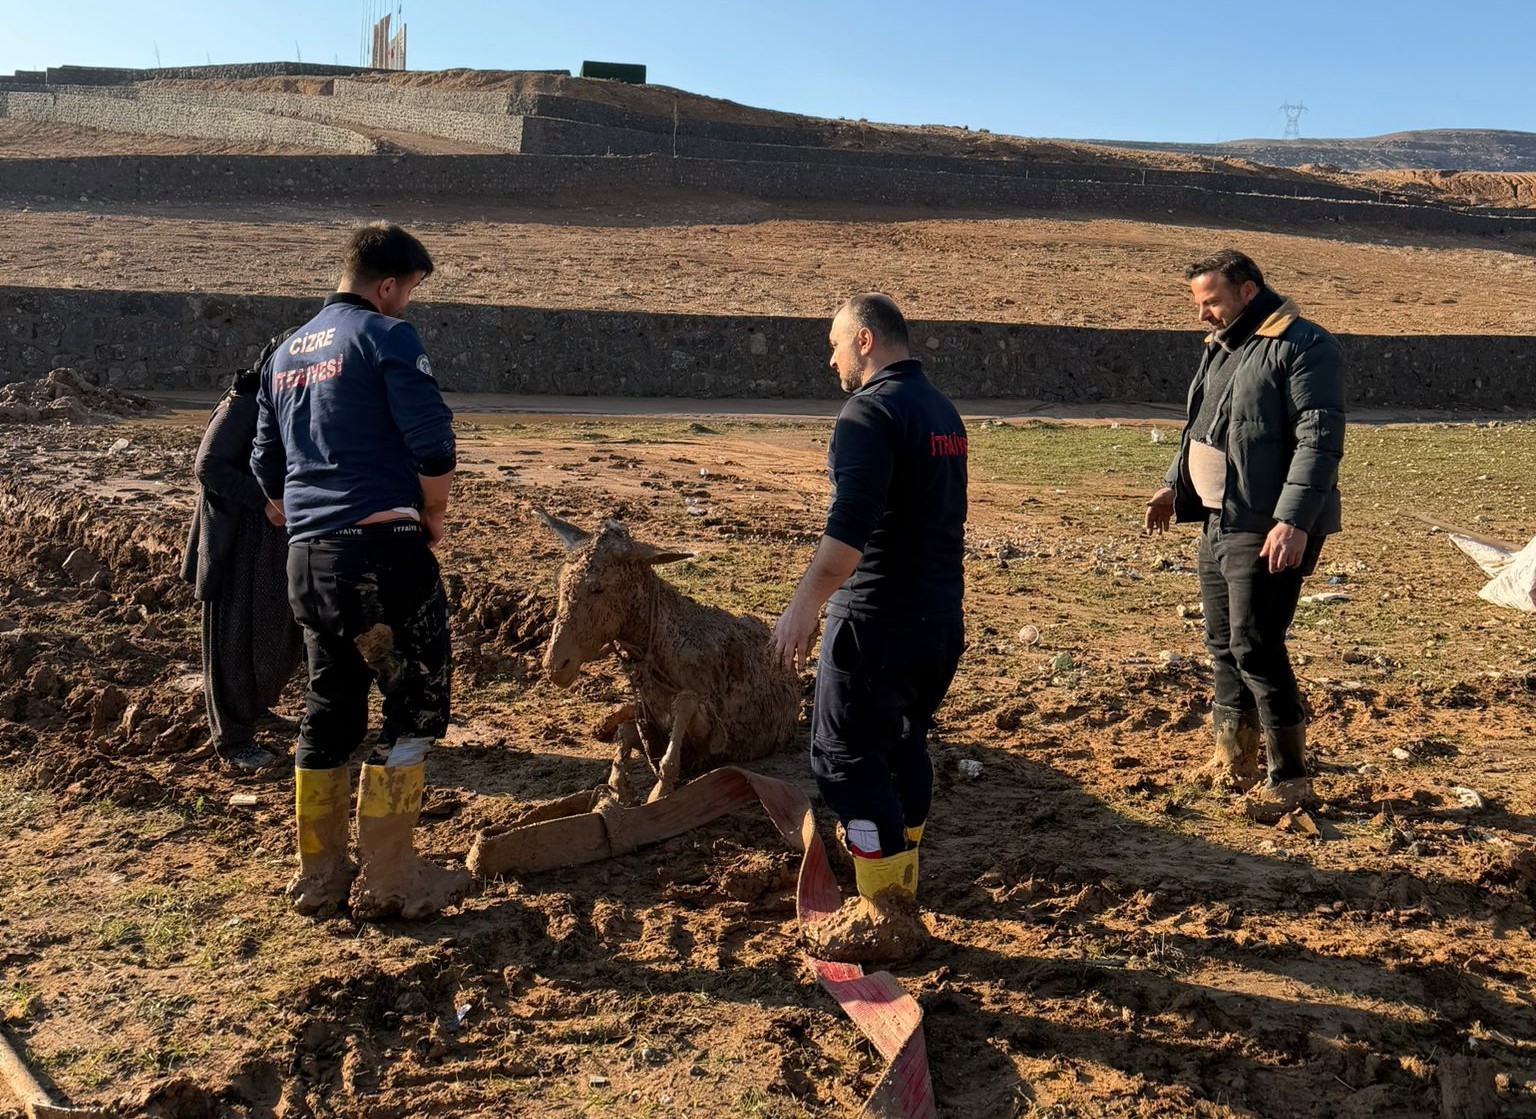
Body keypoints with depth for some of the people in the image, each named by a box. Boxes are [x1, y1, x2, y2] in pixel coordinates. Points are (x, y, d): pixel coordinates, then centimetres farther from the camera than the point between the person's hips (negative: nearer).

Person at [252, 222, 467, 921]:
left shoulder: (286, 354, 19)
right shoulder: (386, 335, -5)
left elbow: (267, 468, 22)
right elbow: (432, 443, -14)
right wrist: (434, 516, 1)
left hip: (306, 557, 8)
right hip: (382, 548, -8)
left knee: (328, 709, 16)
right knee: (415, 707, 2)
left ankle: (319, 877, 23)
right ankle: (388, 881, 5)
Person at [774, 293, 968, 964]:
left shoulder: (870, 412, -15)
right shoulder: (943, 411, 14)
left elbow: (849, 528, -27)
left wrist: (805, 604, -25)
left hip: (877, 620, -9)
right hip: (941, 617, 9)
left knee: (847, 757, -2)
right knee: (904, 747, 18)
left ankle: (884, 922, 1)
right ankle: (901, 899, 29)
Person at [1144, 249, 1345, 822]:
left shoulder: (1301, 346, -13)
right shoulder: (1221, 346, 17)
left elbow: (1319, 441, -21)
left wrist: (1294, 522, -27)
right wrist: (1174, 485, 30)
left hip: (1267, 529, -9)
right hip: (1217, 521, 10)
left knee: (1254, 648, -9)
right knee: (1222, 643, 14)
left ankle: (1288, 779, 3)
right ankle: (1232, 764, 26)